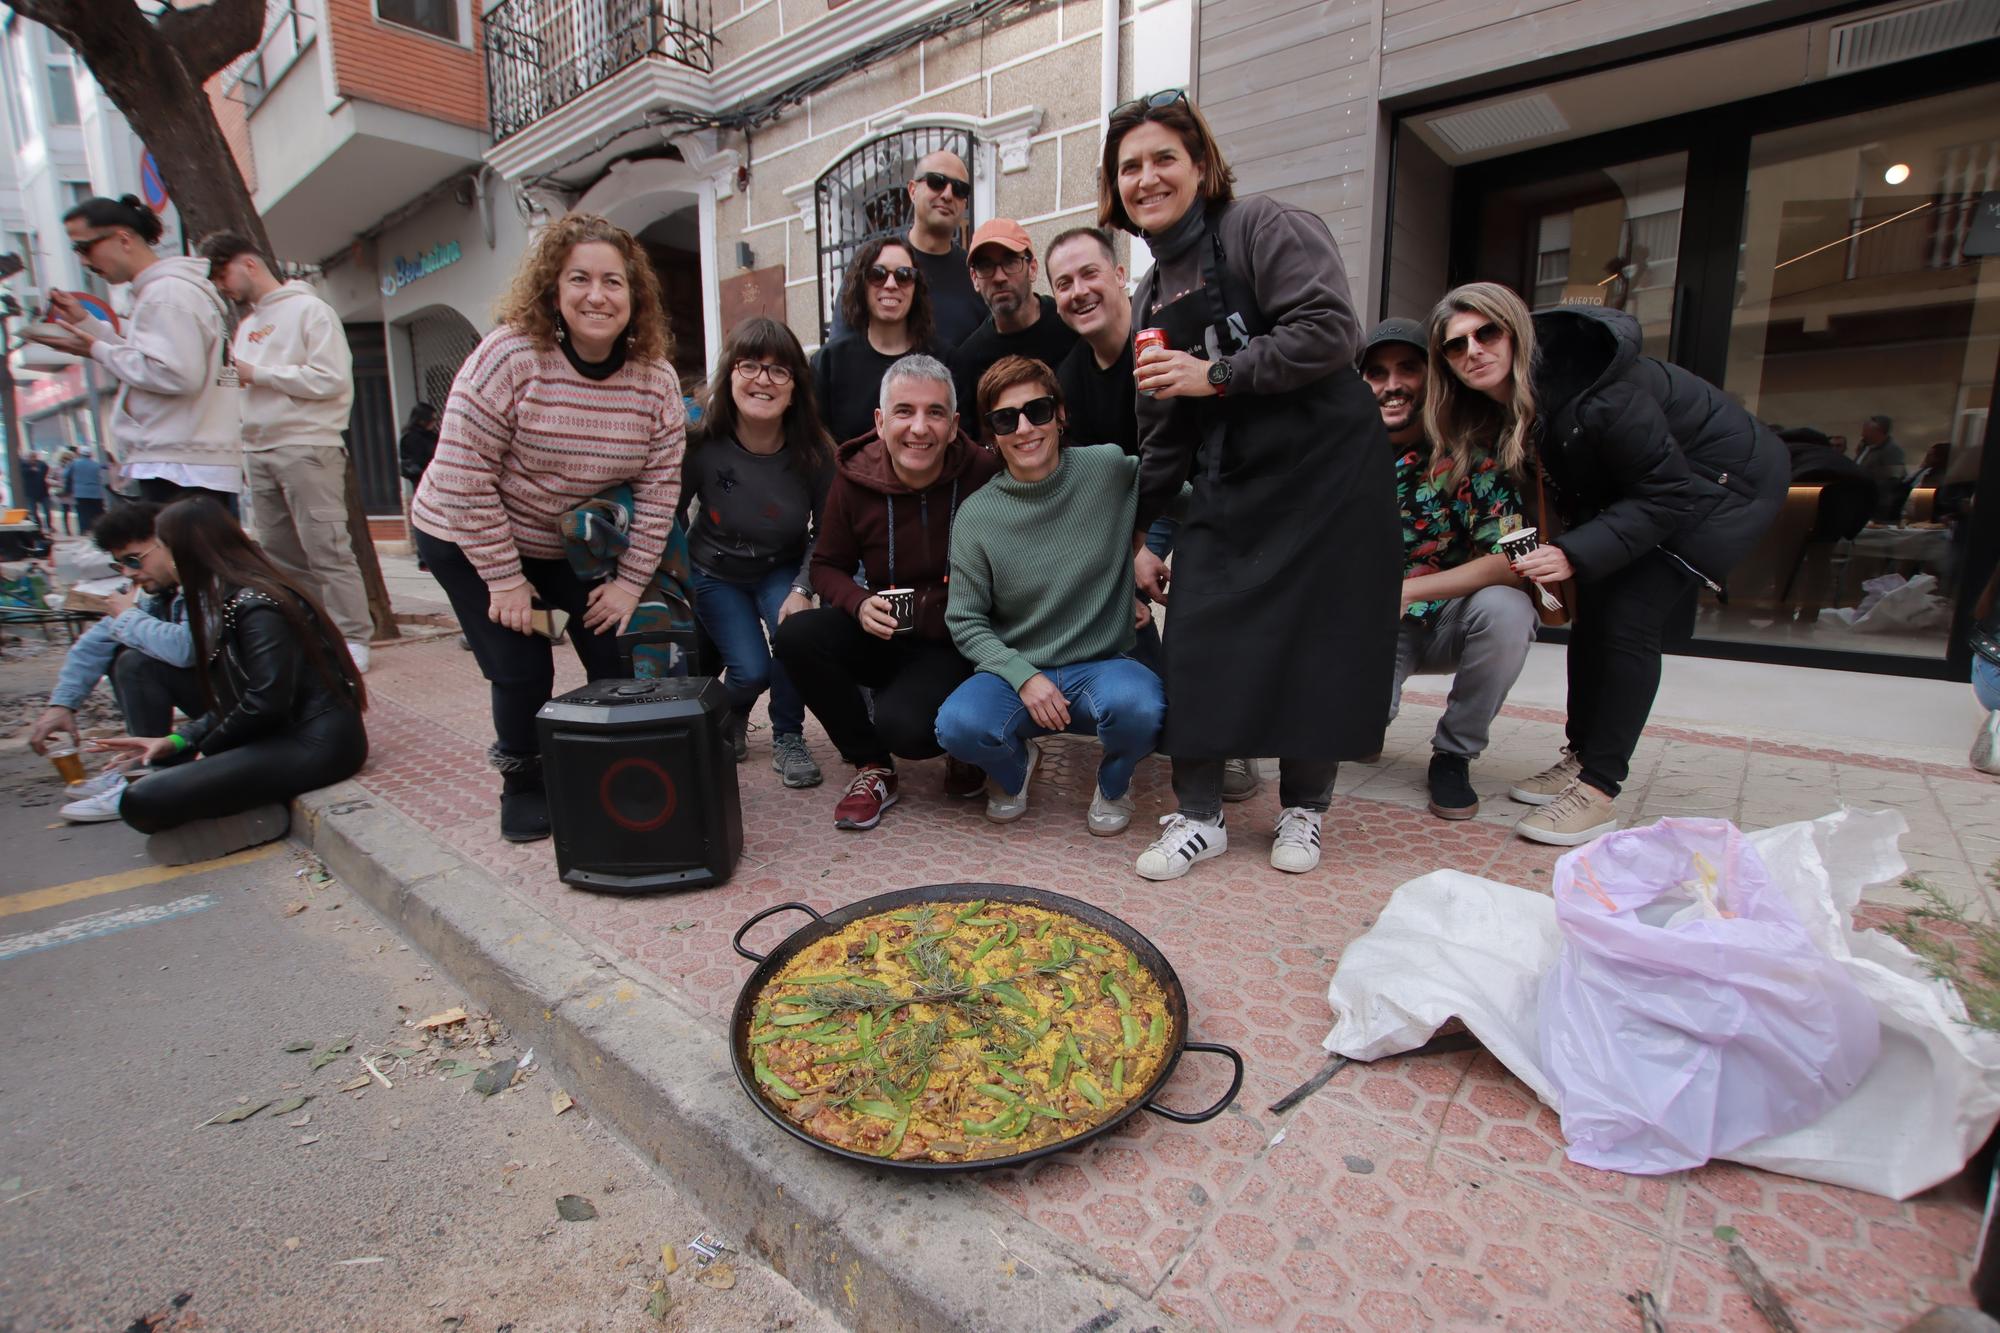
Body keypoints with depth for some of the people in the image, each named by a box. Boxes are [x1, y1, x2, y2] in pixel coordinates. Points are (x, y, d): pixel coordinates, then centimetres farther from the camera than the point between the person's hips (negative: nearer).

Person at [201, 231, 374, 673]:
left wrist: (257, 373, -8)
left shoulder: (308, 309, 0)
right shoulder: (247, 323, 22)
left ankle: (353, 640, -6)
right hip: (258, 452, 8)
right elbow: (245, 381, 23)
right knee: (278, 553, 6)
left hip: (307, 449, -8)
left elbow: (331, 379, -11)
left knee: (327, 550, -10)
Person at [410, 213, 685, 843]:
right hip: (467, 538, -3)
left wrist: (630, 582, -11)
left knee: (615, 655, -4)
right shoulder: (509, 355, -23)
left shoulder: (655, 378, -11)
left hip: (575, 546, 4)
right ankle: (523, 786, 20)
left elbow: (658, 488, -8)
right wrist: (504, 579, -18)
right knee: (522, 669, -7)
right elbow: (463, 475, -21)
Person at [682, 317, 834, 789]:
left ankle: (788, 738, -2)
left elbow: (825, 532, -8)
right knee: (751, 669, -17)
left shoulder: (815, 453, -20)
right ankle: (729, 720, 23)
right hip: (715, 572, -1)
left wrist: (802, 590, -21)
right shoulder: (702, 446, -24)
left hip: (781, 569, 1)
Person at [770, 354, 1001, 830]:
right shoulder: (854, 478, -7)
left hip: (954, 646, -4)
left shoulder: (985, 473, -16)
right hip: (882, 635, 4)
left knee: (903, 725, -31)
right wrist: (860, 604, -16)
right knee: (796, 636, -22)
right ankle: (873, 768, -2)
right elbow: (827, 565, 5)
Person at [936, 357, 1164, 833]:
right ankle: (1014, 766, 11)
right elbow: (965, 621, -2)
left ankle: (1113, 782, 5)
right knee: (958, 725, -29)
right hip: (1014, 670, 1)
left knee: (1137, 705, -34)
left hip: (1103, 665, 0)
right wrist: (1023, 676, -15)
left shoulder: (1110, 469, -5)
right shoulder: (976, 516, -5)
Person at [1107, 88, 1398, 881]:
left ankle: (1303, 809, 20)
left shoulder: (1265, 228, -4)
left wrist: (1215, 375, -19)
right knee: (1195, 643, -4)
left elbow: (1330, 331, -19)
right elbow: (1161, 430, 17)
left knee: (1317, 644, -1)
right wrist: (1140, 535, 14)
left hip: (1325, 472, -5)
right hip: (1227, 486, 6)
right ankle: (1198, 817, 9)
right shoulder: (1152, 295, 16)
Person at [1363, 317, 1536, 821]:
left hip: (1450, 621, 0)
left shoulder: (1471, 452, -13)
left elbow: (1510, 560, -21)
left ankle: (1453, 755, -9)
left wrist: (1406, 591, -29)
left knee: (1506, 608, -34)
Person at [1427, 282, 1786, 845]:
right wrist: (1547, 554, -11)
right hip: (1653, 482, 8)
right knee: (1592, 614, 5)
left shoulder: (1593, 393, -33)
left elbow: (1666, 494, -28)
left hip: (1729, 480, -8)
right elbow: (1570, 489, 2)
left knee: (1628, 619, -17)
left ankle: (1598, 789, -11)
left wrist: (1575, 554, -36)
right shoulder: (1503, 405, -9)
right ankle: (1581, 757, 17)